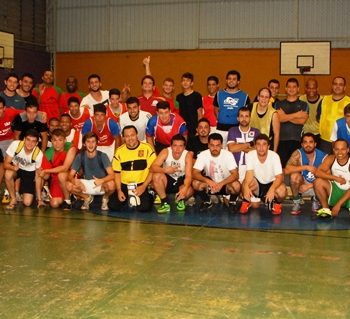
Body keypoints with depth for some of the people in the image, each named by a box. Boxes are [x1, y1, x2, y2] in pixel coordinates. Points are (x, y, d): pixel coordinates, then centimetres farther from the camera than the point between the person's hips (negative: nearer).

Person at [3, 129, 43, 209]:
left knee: (27, 203, -13)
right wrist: (14, 168, -47)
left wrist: (39, 199, -17)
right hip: (15, 167, 1)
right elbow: (6, 164, -21)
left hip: (30, 172, -1)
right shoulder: (15, 145, -28)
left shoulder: (39, 154, -28)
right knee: (8, 174, -37)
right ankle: (13, 199, -11)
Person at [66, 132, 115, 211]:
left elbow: (112, 175, -24)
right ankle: (87, 197, 7)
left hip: (101, 184, -2)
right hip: (86, 184, 3)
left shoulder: (102, 156, -15)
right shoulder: (80, 156, -8)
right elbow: (70, 175, -10)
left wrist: (102, 180, -46)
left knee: (111, 184, -37)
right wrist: (75, 180, -35)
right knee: (69, 186, -24)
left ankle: (105, 198, 1)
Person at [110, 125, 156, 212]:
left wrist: (143, 186, -13)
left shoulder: (147, 148, -5)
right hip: (124, 185, 3)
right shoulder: (119, 151, 3)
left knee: (144, 207, -24)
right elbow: (117, 173, 8)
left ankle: (149, 197, 12)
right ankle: (128, 199, 18)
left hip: (142, 184, -3)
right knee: (113, 206, -13)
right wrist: (119, 190, -4)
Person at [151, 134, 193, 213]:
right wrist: (165, 170, -48)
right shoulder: (166, 152, -20)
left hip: (181, 181, 0)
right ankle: (165, 203, -13)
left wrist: (185, 188, -50)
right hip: (167, 179, 1)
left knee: (189, 191, -32)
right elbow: (153, 167, -27)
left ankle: (180, 200, 7)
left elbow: (188, 175, -29)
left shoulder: (188, 155, -22)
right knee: (156, 176, -31)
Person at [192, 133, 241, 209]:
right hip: (210, 183, 2)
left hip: (225, 183, -1)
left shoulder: (228, 155, -19)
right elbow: (194, 173, -21)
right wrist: (208, 181, -39)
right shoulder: (203, 155, -16)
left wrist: (221, 184, -41)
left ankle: (232, 202, -1)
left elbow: (235, 174, -24)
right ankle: (207, 201, 1)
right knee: (195, 183, -28)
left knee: (236, 185, -34)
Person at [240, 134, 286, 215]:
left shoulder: (274, 156, -20)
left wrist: (272, 189, -47)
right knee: (246, 183, -33)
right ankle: (246, 202, -1)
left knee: (281, 191, -33)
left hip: (271, 184, 0)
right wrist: (246, 187, -50)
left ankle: (276, 203, 4)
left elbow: (279, 177, -25)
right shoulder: (250, 155, -17)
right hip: (257, 184, 1)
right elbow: (249, 173, -28)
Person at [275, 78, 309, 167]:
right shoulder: (279, 104, 16)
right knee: (281, 165, -8)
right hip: (281, 140, 1)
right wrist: (297, 114, -4)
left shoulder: (303, 105, 15)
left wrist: (286, 116, -2)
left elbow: (302, 121, -2)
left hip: (296, 140, 0)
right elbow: (279, 118, -3)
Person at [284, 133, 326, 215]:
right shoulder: (298, 154, -18)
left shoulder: (323, 157, -17)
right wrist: (306, 167, -35)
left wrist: (309, 186, -24)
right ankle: (297, 203, -8)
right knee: (294, 175, -32)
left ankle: (315, 200, 8)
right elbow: (287, 170, -31)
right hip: (302, 184, -1)